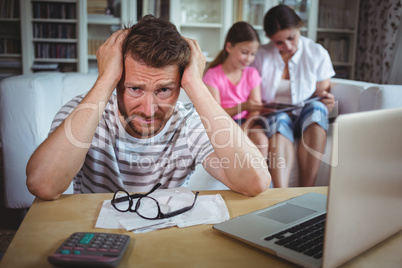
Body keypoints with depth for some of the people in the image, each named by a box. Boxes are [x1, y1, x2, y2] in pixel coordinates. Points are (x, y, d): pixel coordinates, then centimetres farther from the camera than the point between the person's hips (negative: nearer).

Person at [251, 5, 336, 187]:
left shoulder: (317, 53, 3)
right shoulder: (261, 56, -1)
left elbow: (323, 93, 7)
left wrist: (327, 101, -17)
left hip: (307, 118, 2)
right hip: (273, 119, -1)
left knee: (316, 109, -33)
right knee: (279, 121, -37)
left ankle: (306, 193, -36)